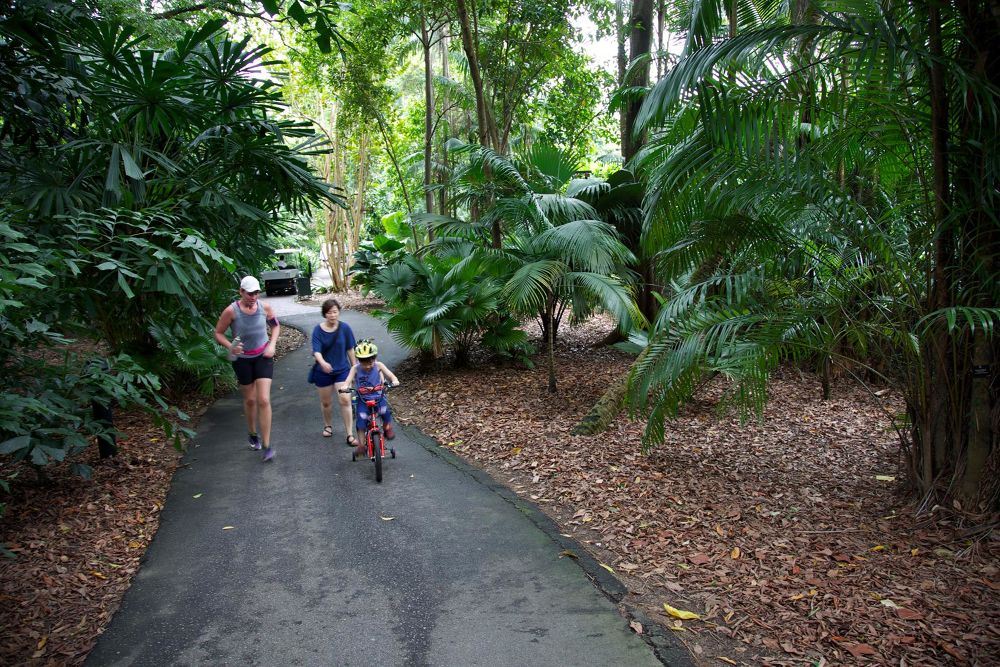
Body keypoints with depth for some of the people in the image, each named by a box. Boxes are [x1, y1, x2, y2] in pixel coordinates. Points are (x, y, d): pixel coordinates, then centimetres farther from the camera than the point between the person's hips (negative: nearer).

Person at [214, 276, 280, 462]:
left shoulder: (264, 307, -10)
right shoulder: (231, 311, -17)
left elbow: (276, 326, 8)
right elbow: (218, 333, -7)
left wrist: (272, 345, -5)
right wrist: (230, 347, -24)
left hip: (263, 357, 0)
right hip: (242, 359, 0)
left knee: (264, 400, -10)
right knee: (250, 399, 14)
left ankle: (266, 445, -4)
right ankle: (253, 434, 41)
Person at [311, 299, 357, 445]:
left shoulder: (344, 328, -9)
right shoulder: (318, 330, -11)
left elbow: (350, 349, 1)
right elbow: (316, 351, -20)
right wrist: (322, 363, -40)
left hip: (342, 370, 0)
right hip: (323, 371, 1)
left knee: (345, 400, -12)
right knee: (326, 402, 15)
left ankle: (350, 434, -4)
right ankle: (328, 425, 42)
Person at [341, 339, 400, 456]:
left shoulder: (378, 365, -8)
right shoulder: (355, 368, -8)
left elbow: (391, 375, -12)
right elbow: (348, 380, -16)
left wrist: (394, 381, -34)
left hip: (378, 397, 0)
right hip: (363, 399, 0)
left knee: (385, 411, -24)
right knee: (361, 420, -11)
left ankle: (387, 428, 8)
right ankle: (361, 445, 5)